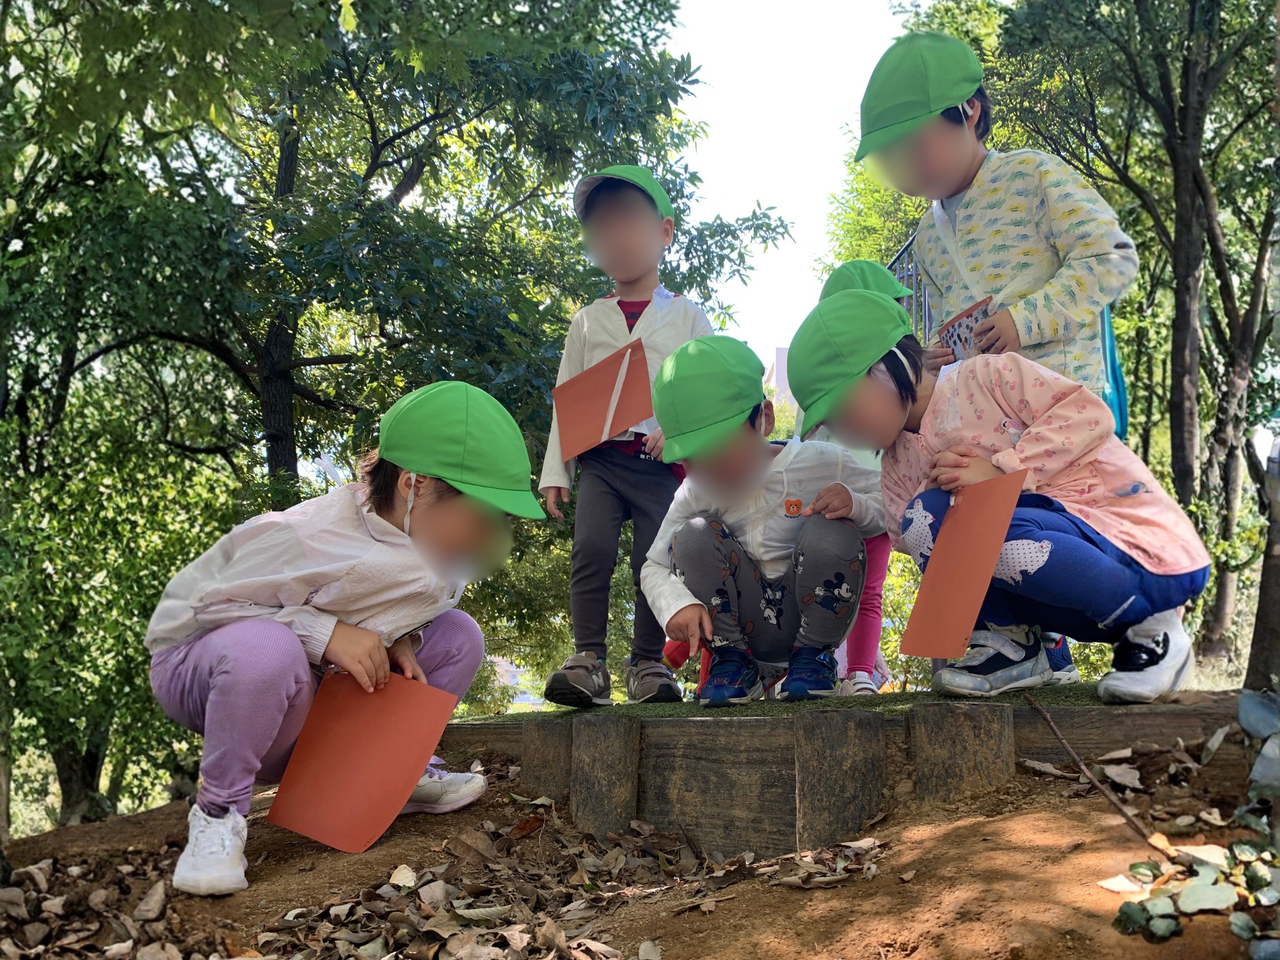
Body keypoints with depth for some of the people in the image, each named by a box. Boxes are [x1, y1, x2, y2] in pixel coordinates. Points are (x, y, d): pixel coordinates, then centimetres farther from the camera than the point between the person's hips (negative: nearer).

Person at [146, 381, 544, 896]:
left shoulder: (438, 540, -9)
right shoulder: (309, 539, -34)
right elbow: (211, 602, -25)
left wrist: (397, 641, -15)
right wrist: (325, 632, -36)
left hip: (313, 684, 7)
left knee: (458, 635, -5)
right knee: (266, 648, -44)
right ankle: (218, 811, -21)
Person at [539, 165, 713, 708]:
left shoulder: (685, 317, 12)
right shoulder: (588, 321, 18)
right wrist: (555, 472, 5)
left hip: (662, 459, -1)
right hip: (600, 456, 1)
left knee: (655, 558, -8)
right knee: (592, 550, -15)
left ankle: (649, 665, 2)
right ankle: (588, 662, -15)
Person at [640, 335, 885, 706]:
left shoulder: (821, 464, -12)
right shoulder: (695, 494, -5)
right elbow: (653, 568, -1)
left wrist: (856, 505, -26)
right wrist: (677, 604, -24)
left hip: (815, 616, -2)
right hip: (747, 627, 2)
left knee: (832, 532, -30)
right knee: (693, 535, -21)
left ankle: (813, 655, -6)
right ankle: (732, 661, -5)